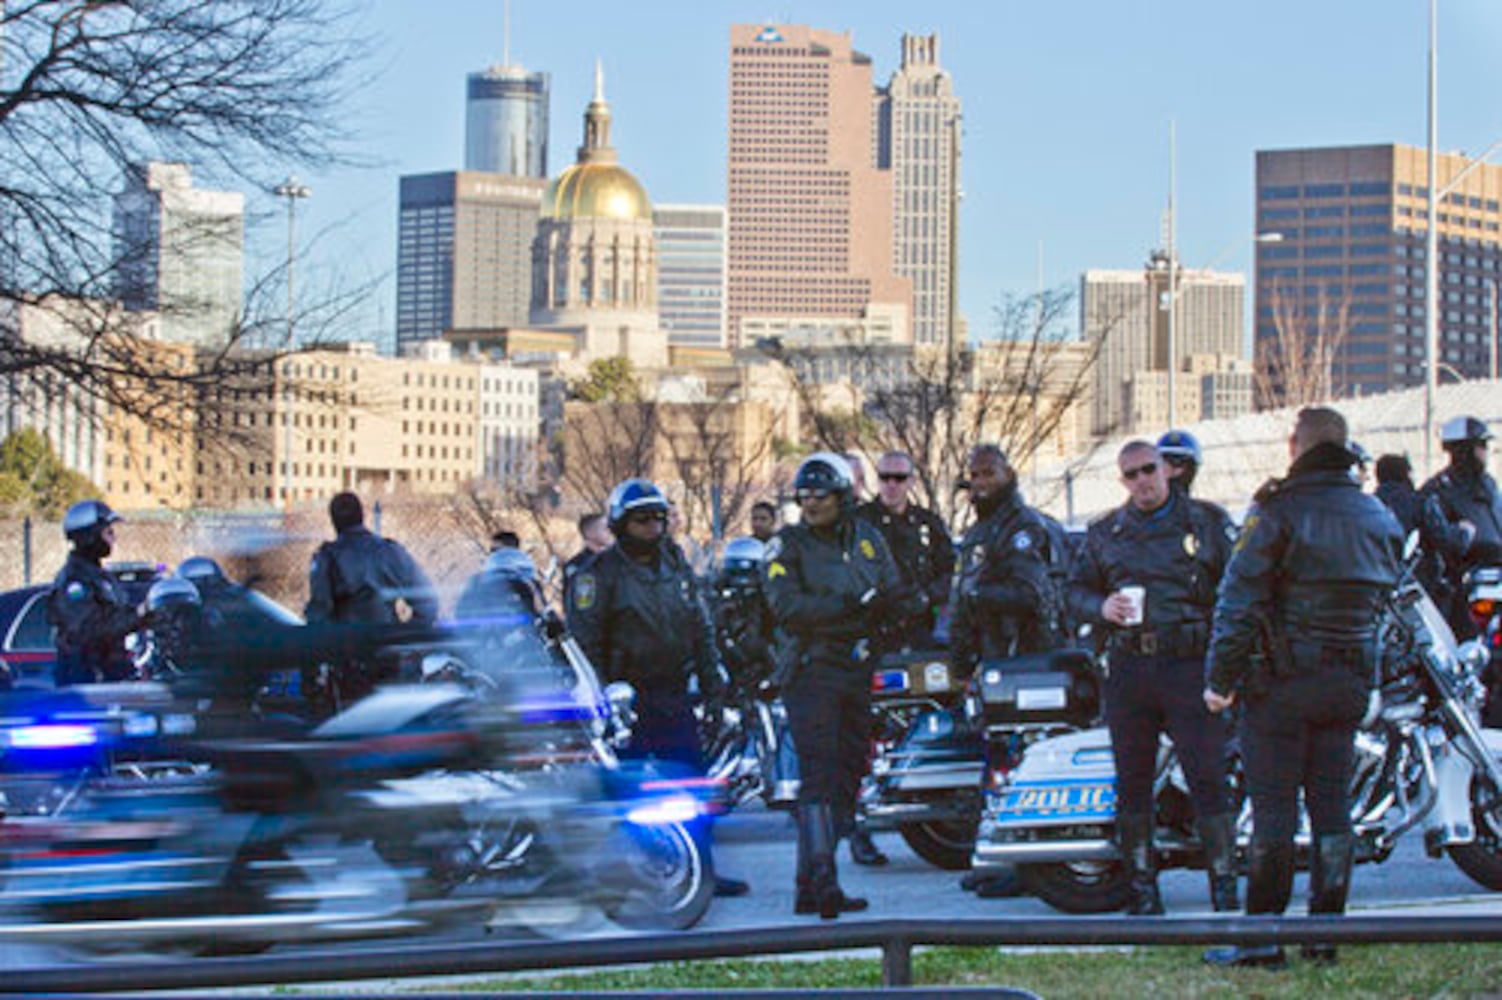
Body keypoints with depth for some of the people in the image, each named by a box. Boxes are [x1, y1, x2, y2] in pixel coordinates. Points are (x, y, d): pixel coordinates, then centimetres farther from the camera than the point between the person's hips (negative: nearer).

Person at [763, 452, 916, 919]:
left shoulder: (868, 539, 13)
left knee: (847, 777, 8)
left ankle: (810, 888, 14)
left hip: (858, 670, 6)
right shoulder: (788, 544, -2)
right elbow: (787, 607, -15)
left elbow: (894, 597, 12)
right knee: (819, 776, -15)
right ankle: (822, 881, -21)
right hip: (811, 670, -6)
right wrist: (850, 606, -22)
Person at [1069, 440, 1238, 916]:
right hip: (1129, 666, 3)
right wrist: (1101, 606, -3)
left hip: (1190, 664, -3)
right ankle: (1143, 889, 14)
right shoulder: (1105, 533, 15)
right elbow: (1077, 587, 21)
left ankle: (1224, 886, -3)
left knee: (1208, 778, -8)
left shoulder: (1209, 522, 6)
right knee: (1132, 782, 6)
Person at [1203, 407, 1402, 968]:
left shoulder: (1277, 513, -10)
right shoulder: (1380, 519, 8)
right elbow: (1385, 597, 17)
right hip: (1350, 684, 5)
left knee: (1273, 808, -3)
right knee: (1332, 805, 9)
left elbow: (1239, 602, -12)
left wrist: (1220, 677, -6)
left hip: (1282, 683, -5)